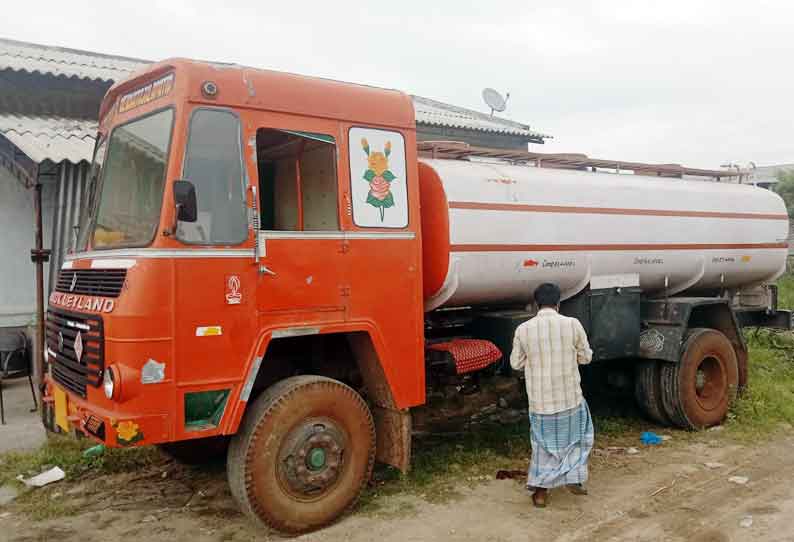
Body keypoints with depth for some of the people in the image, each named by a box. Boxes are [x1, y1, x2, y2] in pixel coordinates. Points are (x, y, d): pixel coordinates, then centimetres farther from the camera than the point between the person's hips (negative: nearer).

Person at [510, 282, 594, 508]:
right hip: (570, 397, -1)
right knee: (578, 434, 24)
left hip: (539, 399, 1)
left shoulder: (523, 329, -9)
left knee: (543, 442, 16)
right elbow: (586, 357, 2)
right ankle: (573, 478, 22)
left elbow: (516, 363, 2)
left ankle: (540, 491, 18)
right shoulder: (573, 324, -10)